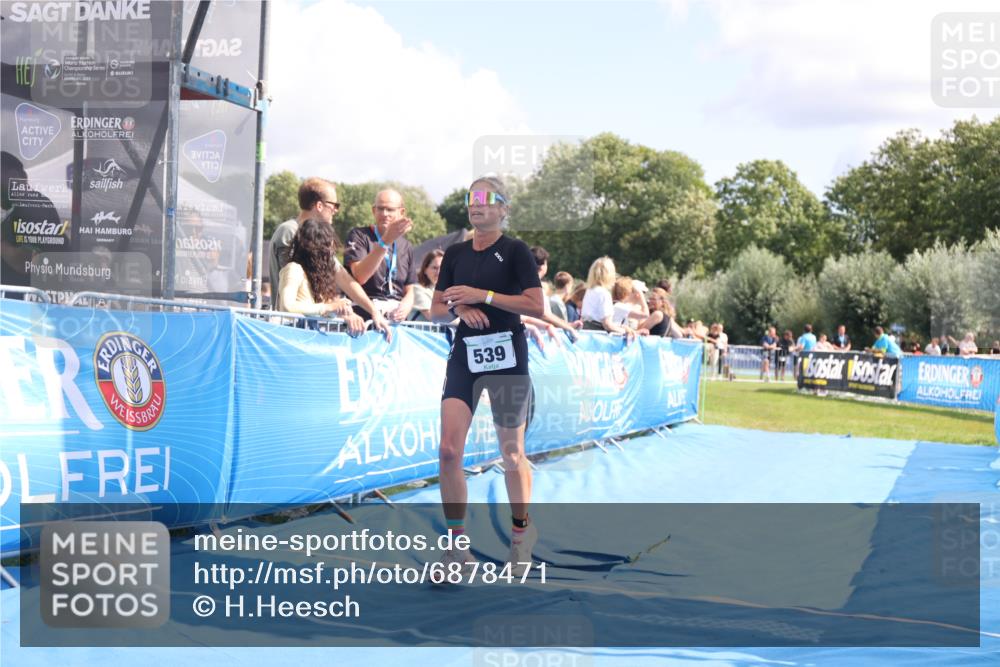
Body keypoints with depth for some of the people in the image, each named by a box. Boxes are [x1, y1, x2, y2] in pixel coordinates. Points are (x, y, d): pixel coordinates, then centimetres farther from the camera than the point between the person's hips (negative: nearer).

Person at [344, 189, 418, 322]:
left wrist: (405, 308, -7)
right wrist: (386, 241, -26)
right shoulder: (358, 235, 2)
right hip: (364, 315, -3)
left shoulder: (406, 246, 17)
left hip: (397, 318, 4)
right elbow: (360, 276, -17)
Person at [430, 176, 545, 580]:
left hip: (506, 359, -4)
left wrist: (483, 296, -17)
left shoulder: (515, 251, -3)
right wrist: (459, 309, -8)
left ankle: (521, 532, 26)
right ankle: (457, 546, 2)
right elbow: (436, 310, 14)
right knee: (448, 451, -7)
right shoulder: (455, 254, 12)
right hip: (464, 357, 4)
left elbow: (537, 307, -12)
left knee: (512, 455, 5)